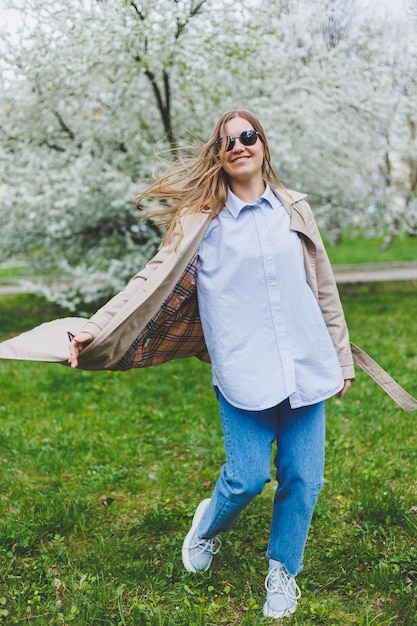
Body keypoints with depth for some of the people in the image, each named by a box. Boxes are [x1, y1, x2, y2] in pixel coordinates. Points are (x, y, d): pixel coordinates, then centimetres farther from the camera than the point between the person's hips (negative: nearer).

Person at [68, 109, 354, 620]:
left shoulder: (294, 209, 10)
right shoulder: (200, 219, 1)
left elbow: (323, 288, 14)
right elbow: (153, 280, -2)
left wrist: (342, 358, 16)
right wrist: (96, 327, -12)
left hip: (305, 367, 3)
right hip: (243, 372, -3)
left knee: (302, 477, 6)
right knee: (248, 476, -6)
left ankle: (282, 571, 31)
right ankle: (210, 524, 31)